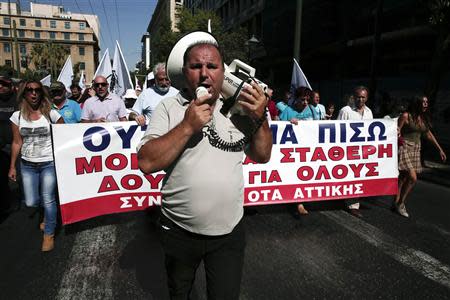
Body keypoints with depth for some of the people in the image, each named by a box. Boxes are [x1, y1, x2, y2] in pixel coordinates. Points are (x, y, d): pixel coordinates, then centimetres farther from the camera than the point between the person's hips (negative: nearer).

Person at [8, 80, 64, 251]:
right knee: (31, 202, 6)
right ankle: (49, 213, 41)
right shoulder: (17, 116, 0)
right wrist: (12, 167, 5)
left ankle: (49, 234, 18)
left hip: (49, 163, -3)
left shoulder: (51, 113, -8)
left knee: (48, 200, -2)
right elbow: (17, 143, 5)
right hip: (27, 165, 3)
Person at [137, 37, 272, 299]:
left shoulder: (238, 107, -1)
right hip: (179, 231, 0)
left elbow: (262, 156, 5)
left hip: (230, 231, 1)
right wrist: (188, 125, -25)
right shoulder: (169, 107, -9)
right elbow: (146, 162, -17)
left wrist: (260, 118, -12)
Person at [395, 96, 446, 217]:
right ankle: (401, 203, 2)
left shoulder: (423, 118, 11)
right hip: (405, 147, -7)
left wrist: (440, 149, 20)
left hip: (416, 149, 7)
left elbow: (428, 134, 19)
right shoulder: (406, 116, -9)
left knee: (403, 177, 9)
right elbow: (396, 132, -9)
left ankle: (396, 203, 17)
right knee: (413, 178, -13)